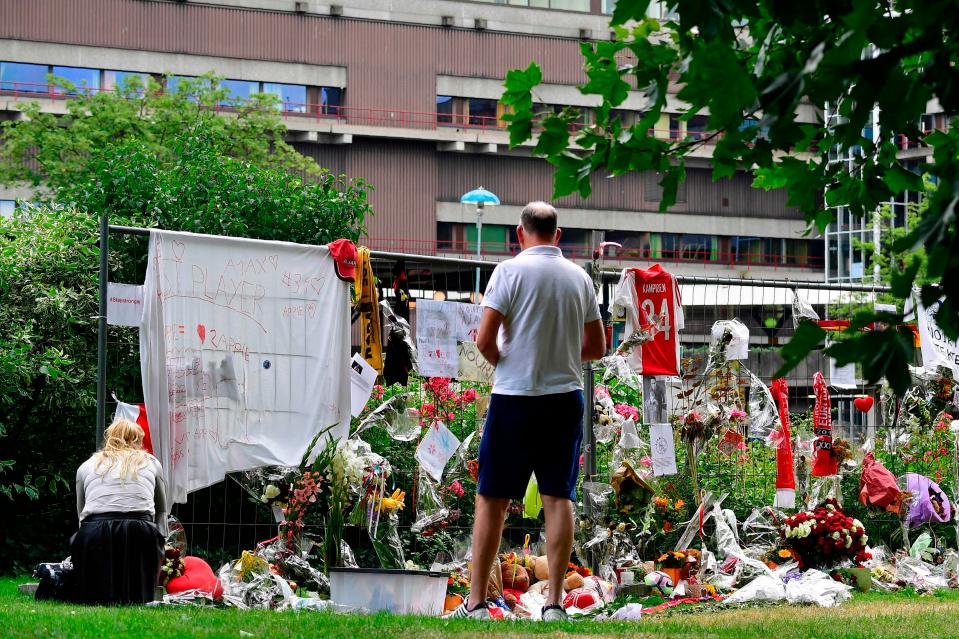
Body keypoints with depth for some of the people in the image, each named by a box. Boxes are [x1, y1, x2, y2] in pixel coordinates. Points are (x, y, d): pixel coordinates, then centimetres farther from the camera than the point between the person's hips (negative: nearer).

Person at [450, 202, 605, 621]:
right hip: (566, 397, 3)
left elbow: (484, 340, -11)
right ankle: (555, 602, 1)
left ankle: (476, 602, 5)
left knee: (491, 499, 4)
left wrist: (499, 360, 8)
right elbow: (597, 348, 13)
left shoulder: (511, 271, -8)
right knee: (559, 498, 4)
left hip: (515, 397, -3)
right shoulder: (580, 278, 6)